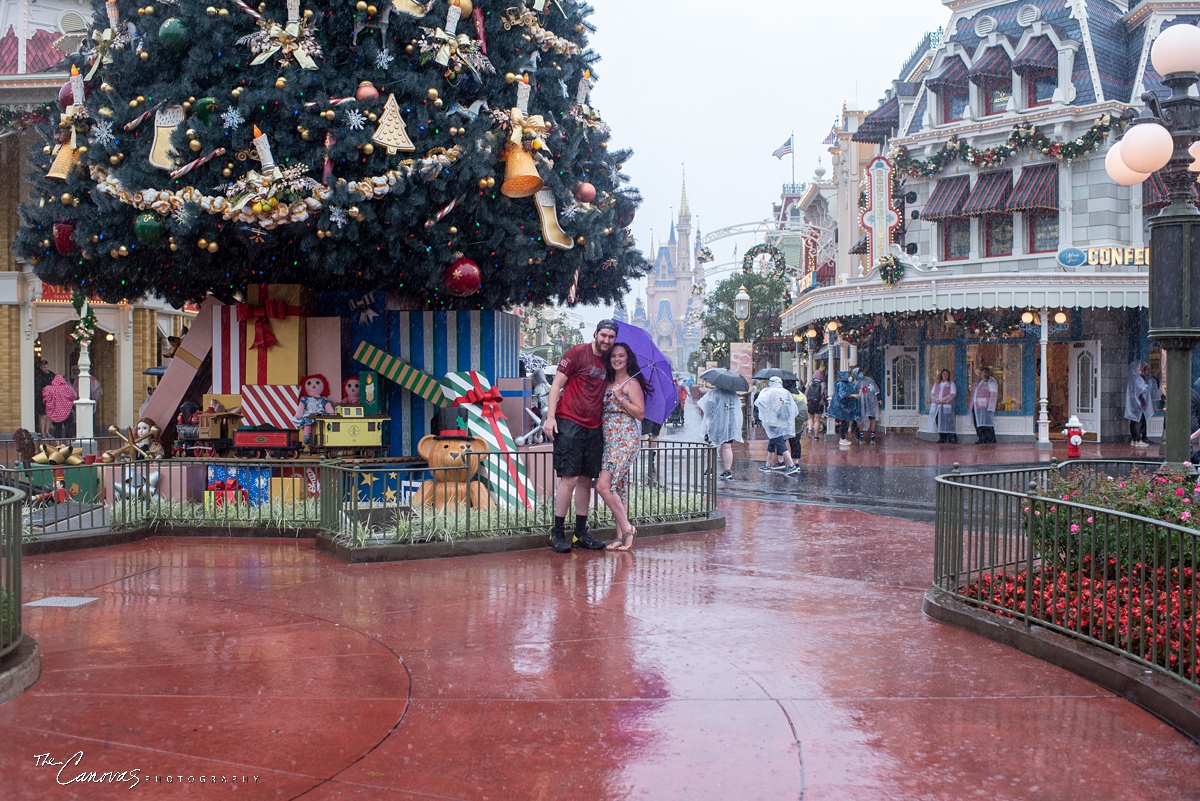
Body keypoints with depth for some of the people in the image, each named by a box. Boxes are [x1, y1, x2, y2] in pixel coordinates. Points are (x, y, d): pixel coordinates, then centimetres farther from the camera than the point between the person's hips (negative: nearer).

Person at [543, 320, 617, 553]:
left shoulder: (606, 362, 14)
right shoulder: (577, 353, -4)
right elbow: (557, 384, -6)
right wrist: (550, 416, -13)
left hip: (593, 428, 6)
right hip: (569, 423, -6)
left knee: (586, 480, 8)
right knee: (570, 478, -9)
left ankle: (581, 532, 16)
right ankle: (557, 533, -3)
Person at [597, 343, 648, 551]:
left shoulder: (632, 383, -3)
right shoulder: (607, 383, 18)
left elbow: (641, 413, -8)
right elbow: (602, 411, 19)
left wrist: (621, 398, -15)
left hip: (625, 438, -8)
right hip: (609, 440, 8)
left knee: (604, 486, -17)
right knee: (618, 488, 6)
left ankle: (626, 528, -8)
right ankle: (622, 535, 7)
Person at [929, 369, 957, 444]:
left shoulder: (951, 384, 6)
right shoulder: (936, 384, 18)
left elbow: (952, 395, -5)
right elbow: (932, 393, 12)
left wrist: (942, 400, -14)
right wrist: (936, 400, -9)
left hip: (946, 406, -4)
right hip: (936, 406, 4)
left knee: (947, 422, -12)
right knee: (938, 422, -1)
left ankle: (952, 438, -12)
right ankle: (942, 438, 3)